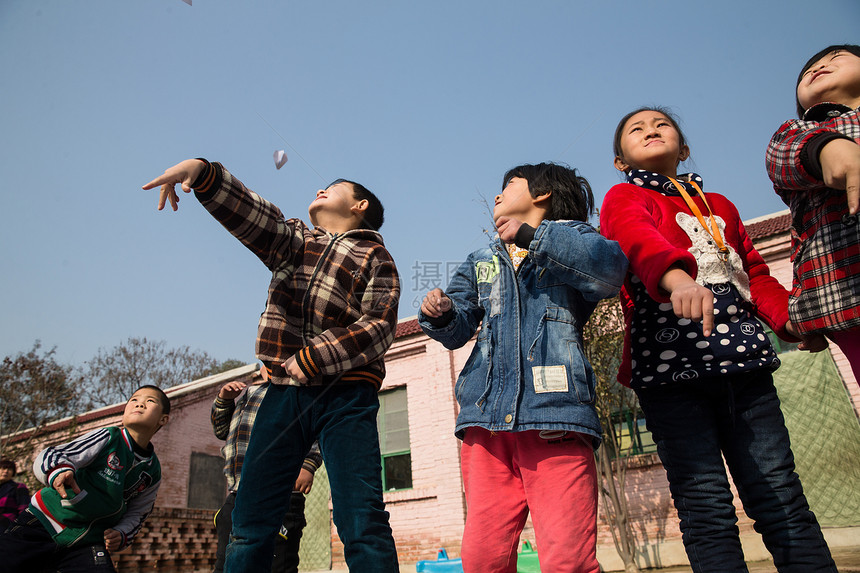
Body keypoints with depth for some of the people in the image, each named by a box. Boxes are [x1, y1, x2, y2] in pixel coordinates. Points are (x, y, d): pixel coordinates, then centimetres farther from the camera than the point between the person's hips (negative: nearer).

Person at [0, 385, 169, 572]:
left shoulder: (153, 472, 3)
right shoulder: (108, 438, -9)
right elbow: (46, 458, -17)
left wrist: (122, 534, -8)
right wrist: (59, 471, -39)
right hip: (42, 525, -2)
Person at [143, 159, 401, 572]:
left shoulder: (376, 258, 7)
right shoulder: (293, 239, 22)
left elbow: (378, 328, -7)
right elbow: (247, 212, 4)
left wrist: (313, 359, -14)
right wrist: (202, 172, -14)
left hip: (346, 395, -4)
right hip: (284, 391, 5)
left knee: (361, 522, -12)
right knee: (250, 522, 5)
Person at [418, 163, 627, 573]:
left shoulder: (570, 235, 14)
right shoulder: (480, 262, 27)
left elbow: (610, 270, -9)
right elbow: (458, 329, 17)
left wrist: (531, 236, -14)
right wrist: (441, 314, -5)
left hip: (554, 416, -3)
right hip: (486, 416, 4)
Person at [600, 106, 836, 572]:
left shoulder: (720, 205, 26)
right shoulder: (623, 198, 7)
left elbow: (755, 274, 24)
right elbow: (637, 237, -17)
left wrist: (790, 317, 4)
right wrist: (677, 276, -38)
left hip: (744, 360, 5)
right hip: (669, 364, -5)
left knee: (782, 498, 3)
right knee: (707, 509, -4)